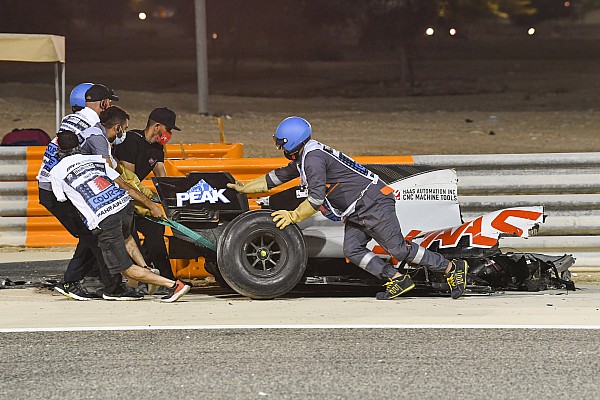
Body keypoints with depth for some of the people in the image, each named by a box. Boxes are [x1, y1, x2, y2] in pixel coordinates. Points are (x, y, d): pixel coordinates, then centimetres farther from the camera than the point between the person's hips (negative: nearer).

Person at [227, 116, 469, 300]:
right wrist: (245, 188, 30)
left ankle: (451, 269, -3)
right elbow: (277, 177, 28)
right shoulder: (302, 159, 14)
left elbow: (317, 200, -25)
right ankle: (397, 280, -2)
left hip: (373, 204, -10)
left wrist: (293, 216, -14)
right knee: (352, 251, -1)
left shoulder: (313, 157, -18)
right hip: (357, 212, 10)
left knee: (398, 249, -10)